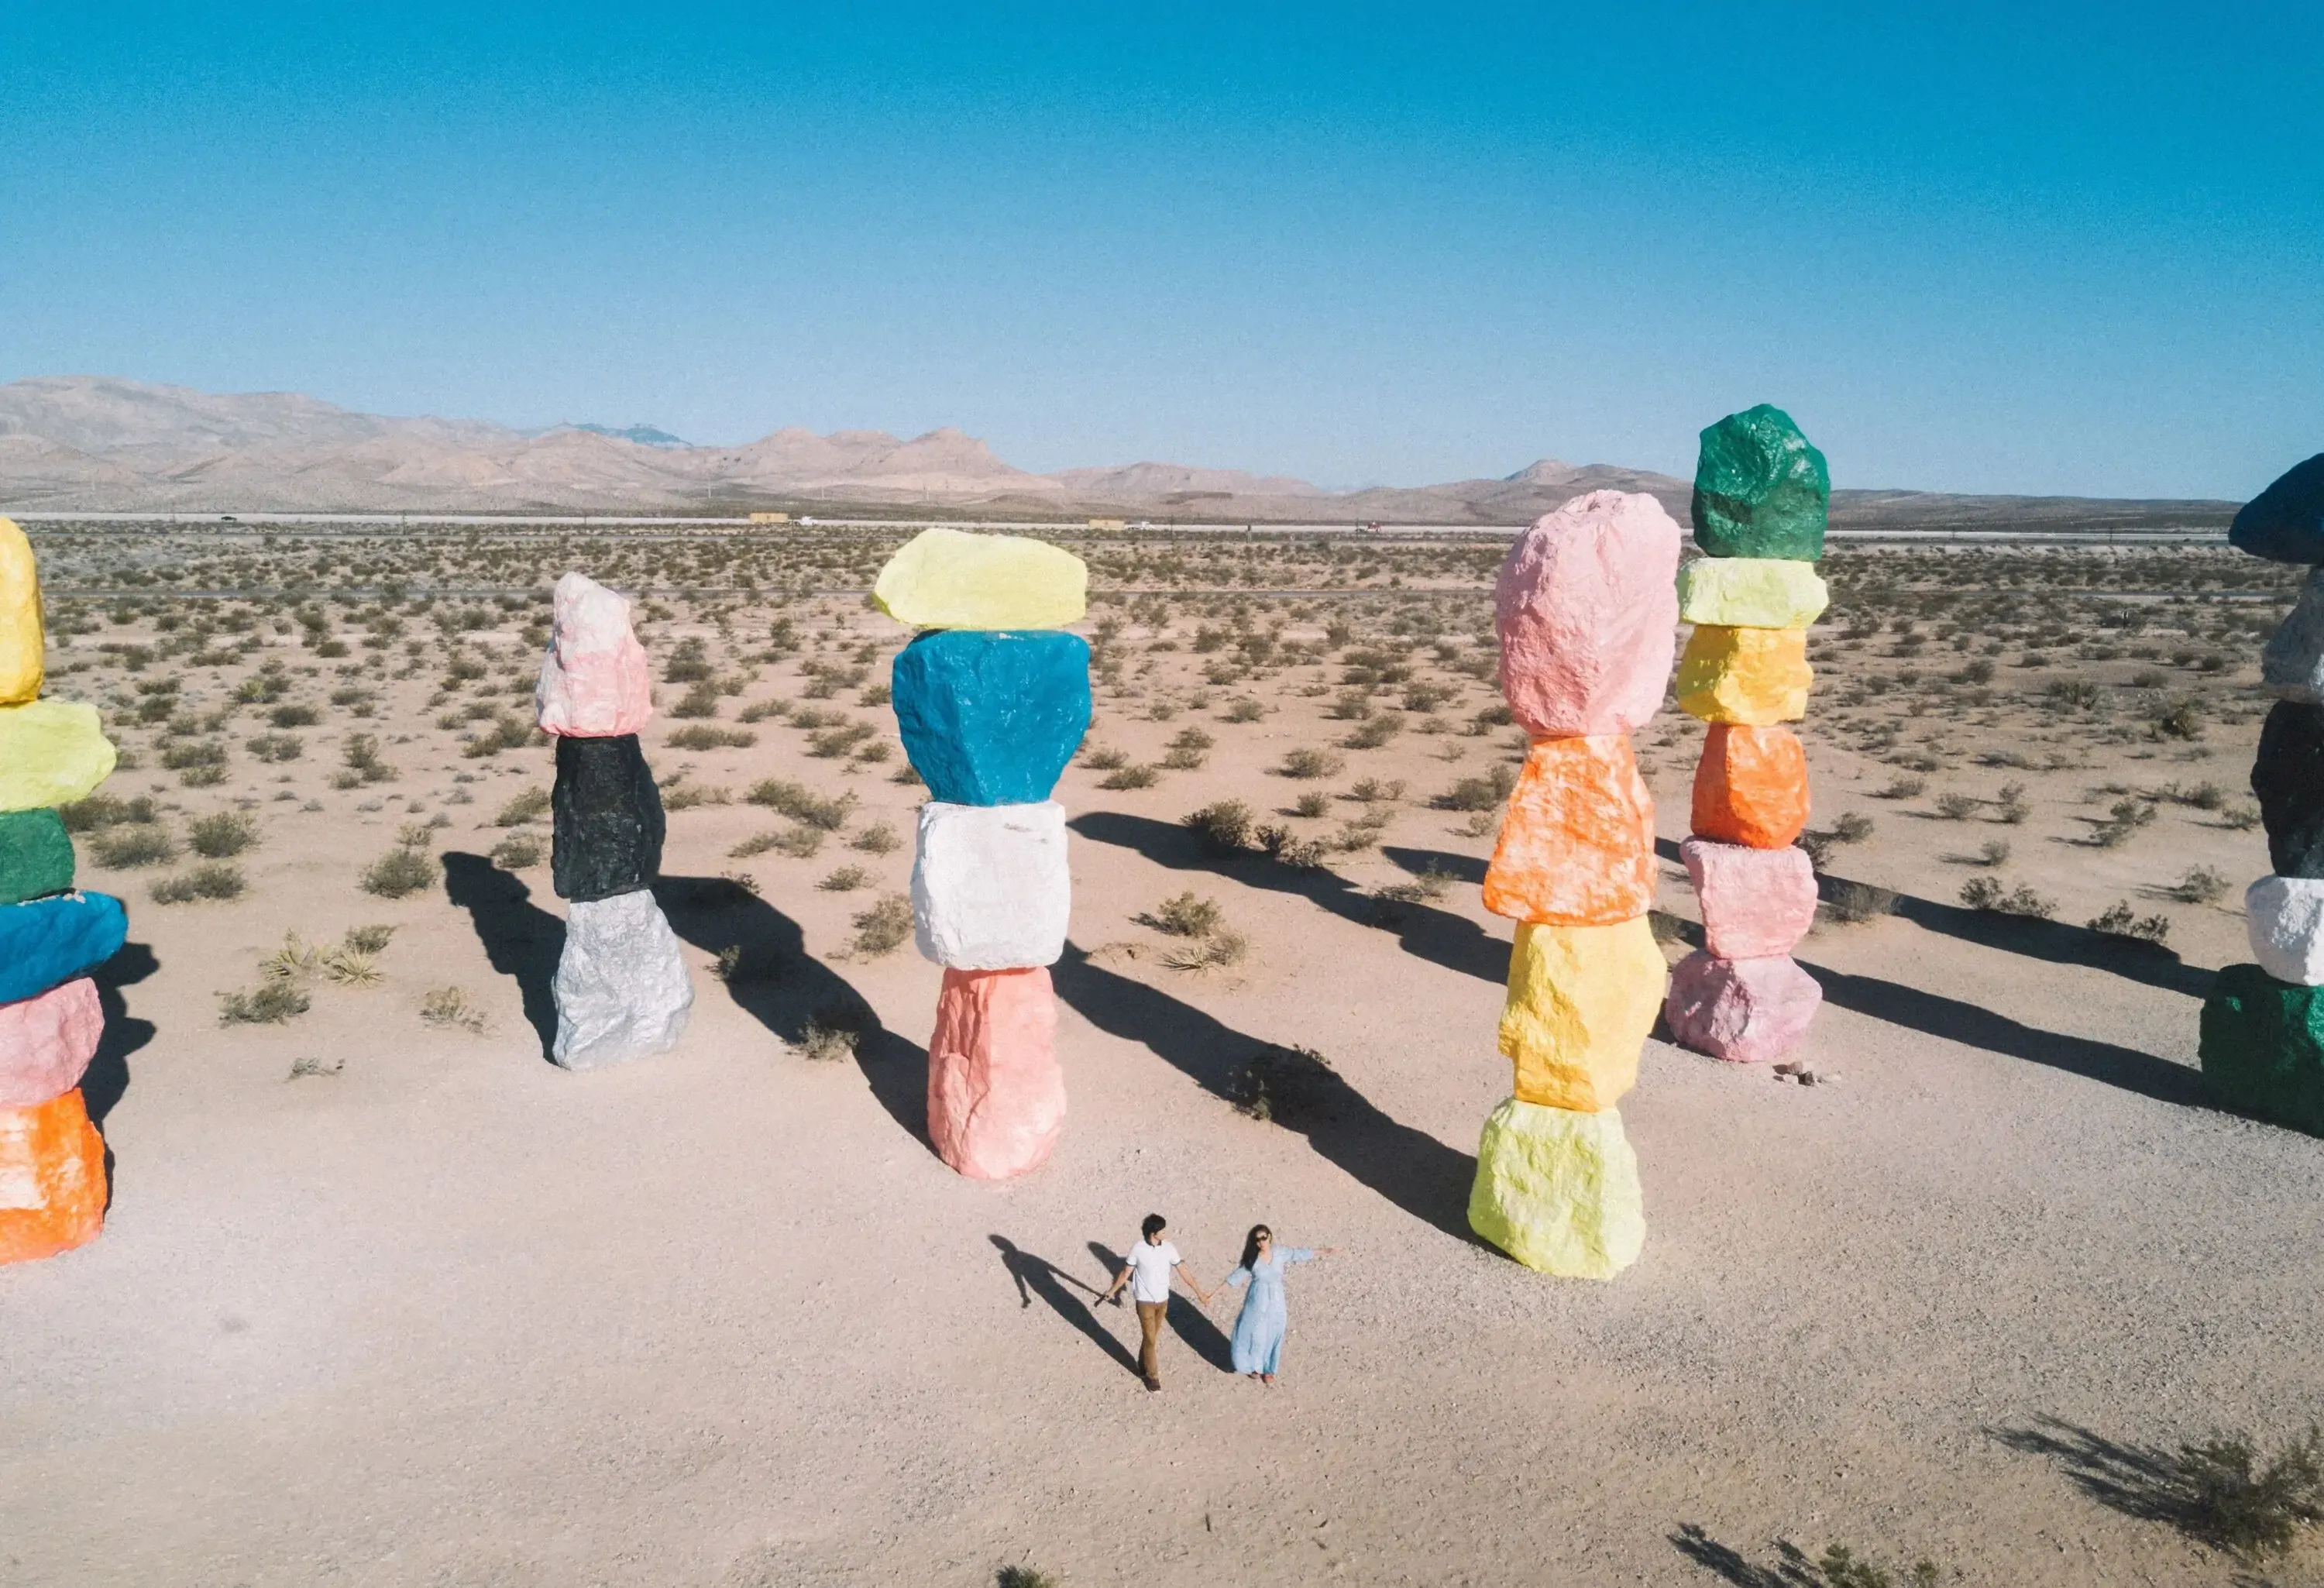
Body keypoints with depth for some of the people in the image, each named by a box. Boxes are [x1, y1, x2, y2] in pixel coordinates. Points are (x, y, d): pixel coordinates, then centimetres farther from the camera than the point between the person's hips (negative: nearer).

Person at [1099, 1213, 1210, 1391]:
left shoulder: (1169, 1248, -8)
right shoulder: (1138, 1249, -17)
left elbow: (1183, 1272, -2)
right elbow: (1126, 1273, -3)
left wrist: (1200, 1293, 0)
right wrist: (1111, 1291, 7)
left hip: (1162, 1301, 4)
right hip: (1145, 1302, -4)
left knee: (1153, 1337, 17)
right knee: (1150, 1339, 0)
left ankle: (1143, 1368, 38)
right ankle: (1152, 1376, 17)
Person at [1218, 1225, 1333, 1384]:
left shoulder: (1279, 1252, -8)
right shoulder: (1252, 1259, -15)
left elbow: (1298, 1253, 3)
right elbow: (1236, 1276, -9)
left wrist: (1324, 1252, 10)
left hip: (1276, 1301, 3)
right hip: (1258, 1302, -3)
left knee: (1273, 1335, 12)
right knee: (1255, 1335, 7)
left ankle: (1267, 1369, 30)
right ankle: (1253, 1367, 29)